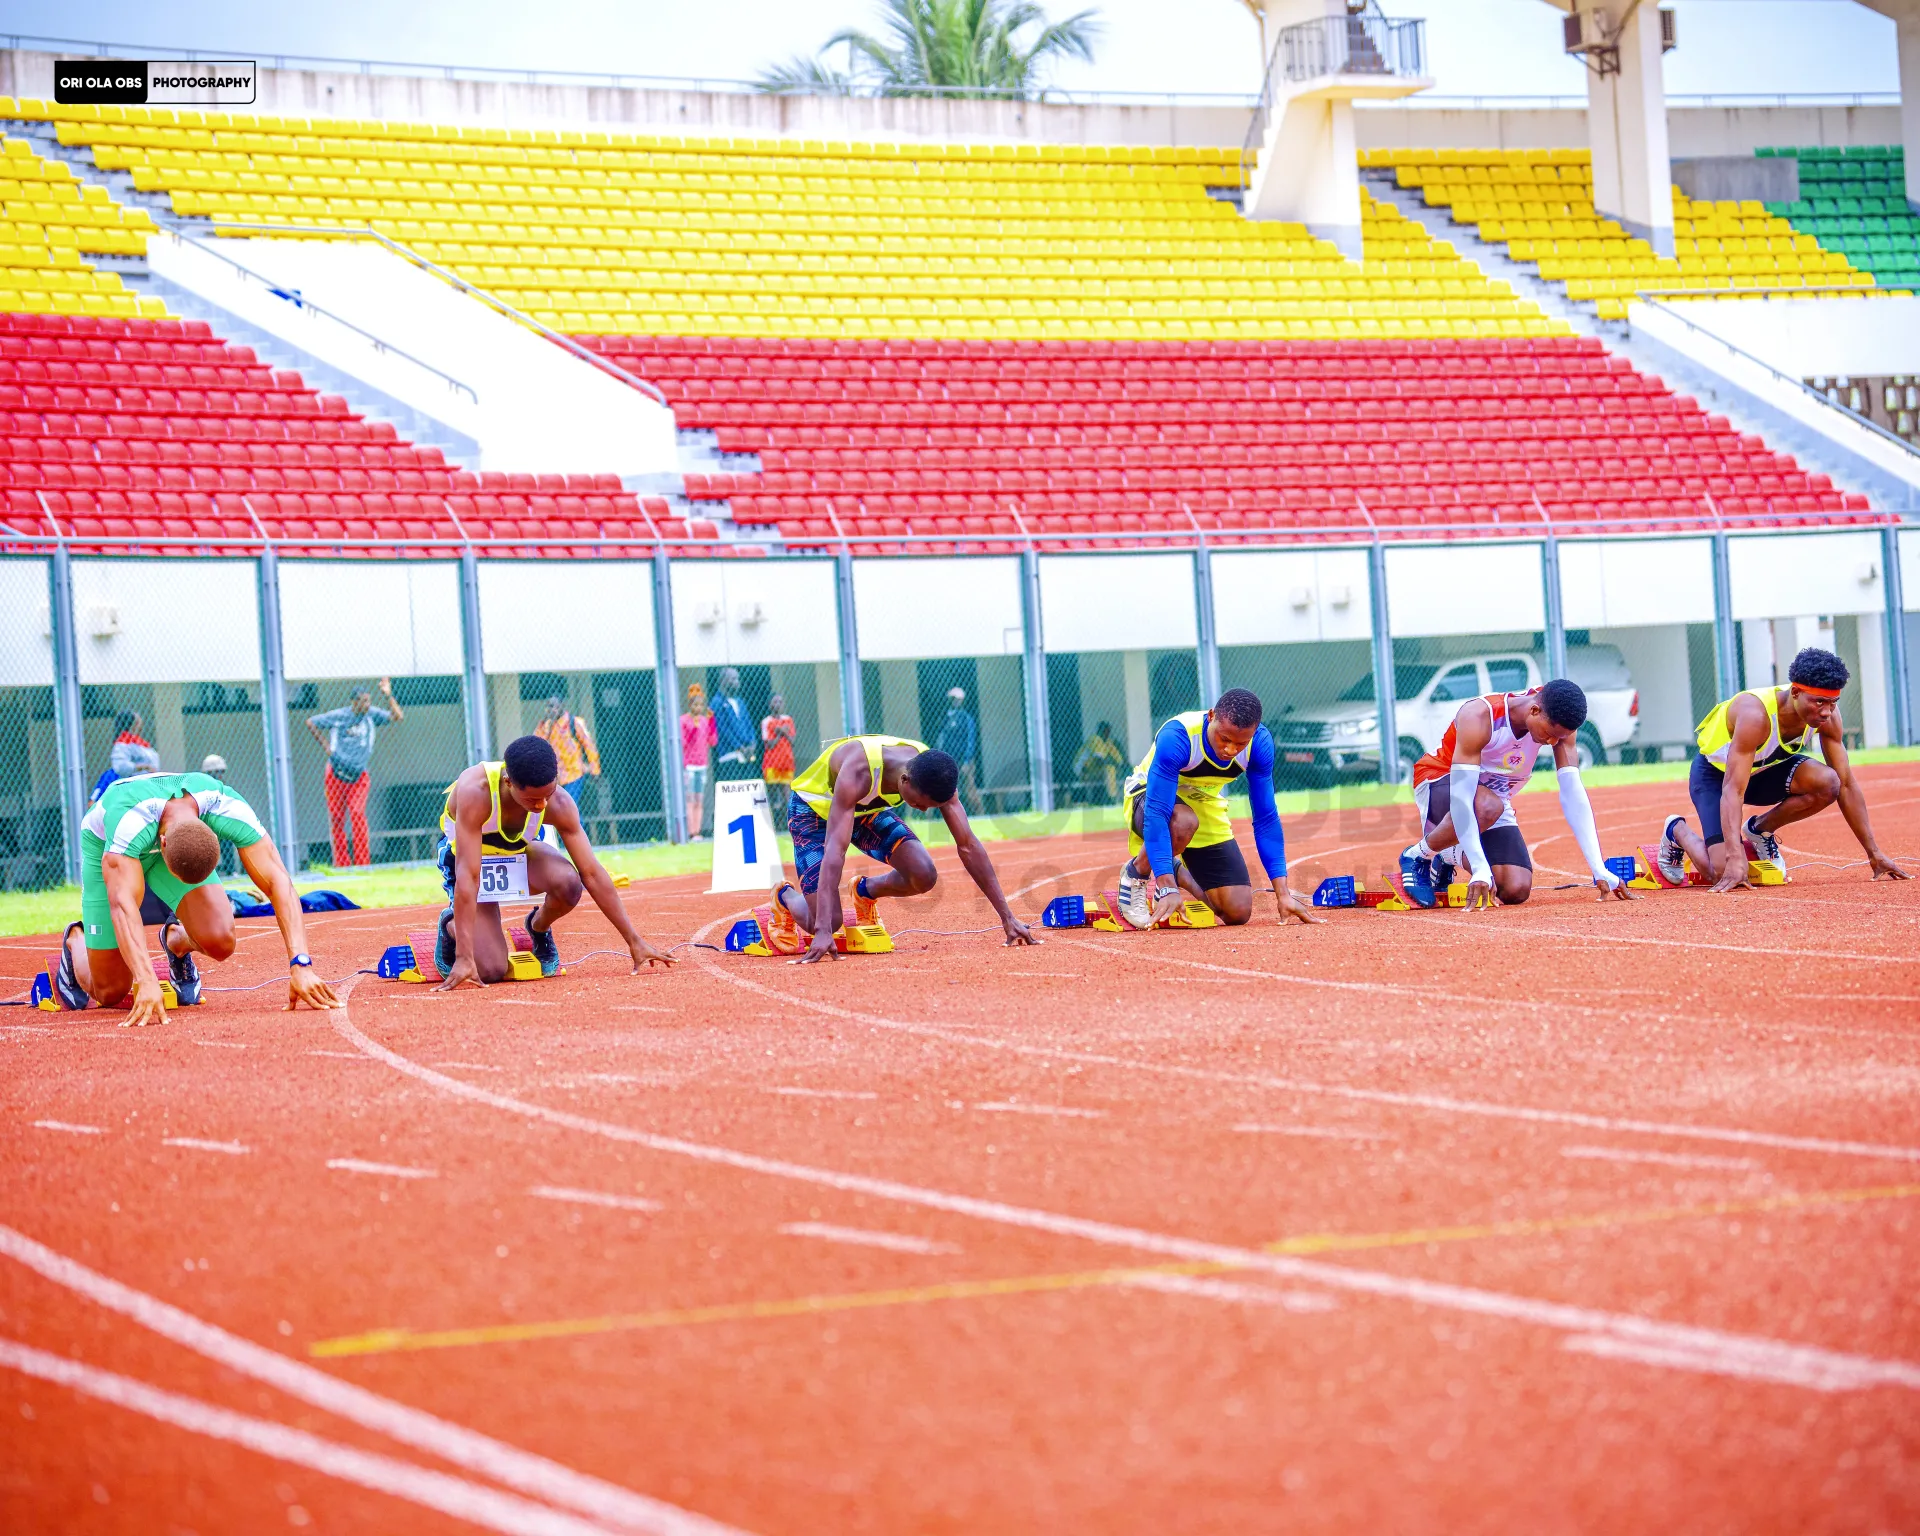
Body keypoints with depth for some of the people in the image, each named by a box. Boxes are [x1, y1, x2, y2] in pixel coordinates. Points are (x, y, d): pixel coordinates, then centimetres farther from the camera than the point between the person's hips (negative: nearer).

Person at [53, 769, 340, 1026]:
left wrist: (301, 965, -50)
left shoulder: (228, 809, -38)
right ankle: (75, 942, 31)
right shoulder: (130, 822, -47)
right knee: (111, 993, -4)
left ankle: (177, 941, 13)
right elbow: (122, 904, -56)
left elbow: (279, 884, -40)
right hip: (104, 848, -2)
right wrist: (146, 983, -69)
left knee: (219, 941, -24)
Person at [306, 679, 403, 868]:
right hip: (336, 774, -1)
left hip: (359, 776, 1)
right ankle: (341, 864, 9)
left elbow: (398, 717, -10)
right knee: (336, 818, 1)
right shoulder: (338, 716, -8)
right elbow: (310, 722, 2)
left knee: (358, 813, -16)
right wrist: (324, 744, -2)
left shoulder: (372, 715, -1)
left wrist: (388, 696, -19)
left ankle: (362, 862, -14)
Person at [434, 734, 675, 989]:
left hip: (520, 852, 3)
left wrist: (634, 942, -21)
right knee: (490, 971, -20)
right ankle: (451, 926, 15)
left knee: (568, 882, -33)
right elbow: (468, 875, -42)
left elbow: (591, 873, -21)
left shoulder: (559, 804, -28)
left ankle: (538, 927, 4)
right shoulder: (475, 793, -40)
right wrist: (464, 958, -46)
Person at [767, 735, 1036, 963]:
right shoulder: (858, 772, -43)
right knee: (828, 921, -17)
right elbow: (835, 850, -48)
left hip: (869, 810, 5)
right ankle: (786, 897, 18)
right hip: (814, 809, -5)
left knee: (924, 876, -19)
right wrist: (823, 932, -56)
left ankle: (866, 890, 14)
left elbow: (968, 846, -19)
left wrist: (1007, 917, -21)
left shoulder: (934, 774, -27)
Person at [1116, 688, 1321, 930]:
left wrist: (1282, 893, -22)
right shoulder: (1176, 737, -37)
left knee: (1238, 913, -5)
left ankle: (1178, 873, 23)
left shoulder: (1260, 744, -22)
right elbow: (1156, 814, -40)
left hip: (1205, 805, 4)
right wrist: (1167, 889, -48)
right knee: (1183, 822, -42)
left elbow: (1266, 818, -15)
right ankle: (1135, 874, -11)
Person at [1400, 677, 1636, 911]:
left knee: (1516, 891, -15)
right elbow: (1460, 797, -38)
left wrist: (1599, 870, -24)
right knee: (1488, 806, -41)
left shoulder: (1557, 721, -18)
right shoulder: (1478, 717, -34)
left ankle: (1450, 858, 16)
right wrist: (1480, 869, -46)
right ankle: (1417, 856, -13)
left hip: (1494, 798, 6)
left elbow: (1573, 795, -16)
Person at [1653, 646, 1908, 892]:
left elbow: (1847, 784, -12)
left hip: (1767, 769, 5)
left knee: (1827, 783, -26)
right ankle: (1677, 831, 12)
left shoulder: (1827, 713, -20)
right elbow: (1733, 791, -42)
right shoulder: (1755, 715, -38)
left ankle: (1760, 829, 2)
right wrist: (1735, 860, -51)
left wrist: (1875, 855, -14)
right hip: (1715, 772, -5)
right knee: (1725, 872, -23)